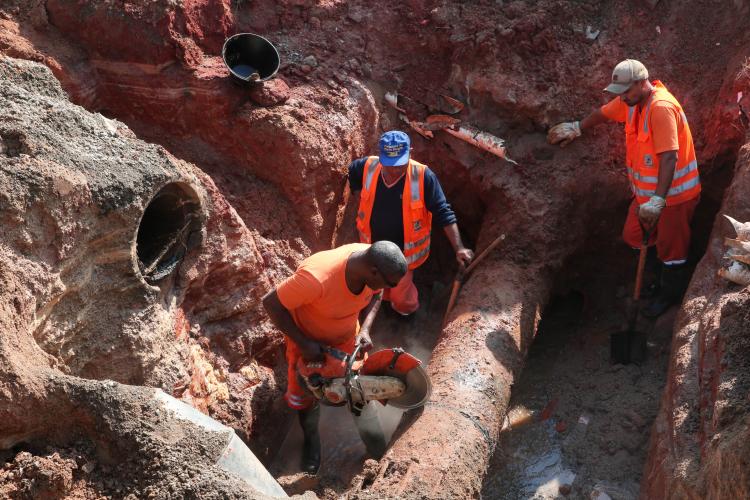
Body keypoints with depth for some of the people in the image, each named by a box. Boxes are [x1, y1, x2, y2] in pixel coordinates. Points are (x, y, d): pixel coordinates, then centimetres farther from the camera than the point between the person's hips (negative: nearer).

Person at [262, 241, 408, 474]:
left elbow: (374, 295, -3)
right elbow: (271, 303, -34)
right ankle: (311, 438, 43)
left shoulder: (373, 261, -27)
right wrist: (303, 343, -29)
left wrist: (365, 329, -19)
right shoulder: (317, 278, -46)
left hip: (347, 337, 4)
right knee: (306, 393, 13)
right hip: (309, 341, -4)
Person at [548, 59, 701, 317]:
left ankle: (671, 294, 31)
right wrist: (576, 129, 28)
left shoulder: (661, 107, -29)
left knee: (670, 245, 8)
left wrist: (658, 200, -38)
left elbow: (669, 157, -34)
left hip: (673, 192, -9)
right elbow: (603, 113, 19)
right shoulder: (632, 100, -2)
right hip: (646, 190, 9)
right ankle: (666, 276, 37)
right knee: (633, 235, 16)